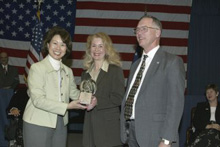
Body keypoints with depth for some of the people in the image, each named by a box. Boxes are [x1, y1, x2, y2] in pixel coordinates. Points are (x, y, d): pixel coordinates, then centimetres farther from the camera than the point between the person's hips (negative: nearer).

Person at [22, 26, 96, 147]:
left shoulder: (68, 71, 11)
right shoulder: (37, 68, -8)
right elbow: (38, 100, -15)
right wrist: (67, 106, -19)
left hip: (60, 125, 5)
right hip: (38, 124, -5)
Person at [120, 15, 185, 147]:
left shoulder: (172, 62, -3)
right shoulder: (136, 65, 19)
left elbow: (176, 103, -11)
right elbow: (128, 99, 16)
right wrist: (124, 133, 8)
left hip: (154, 136, -6)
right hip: (131, 134, 6)